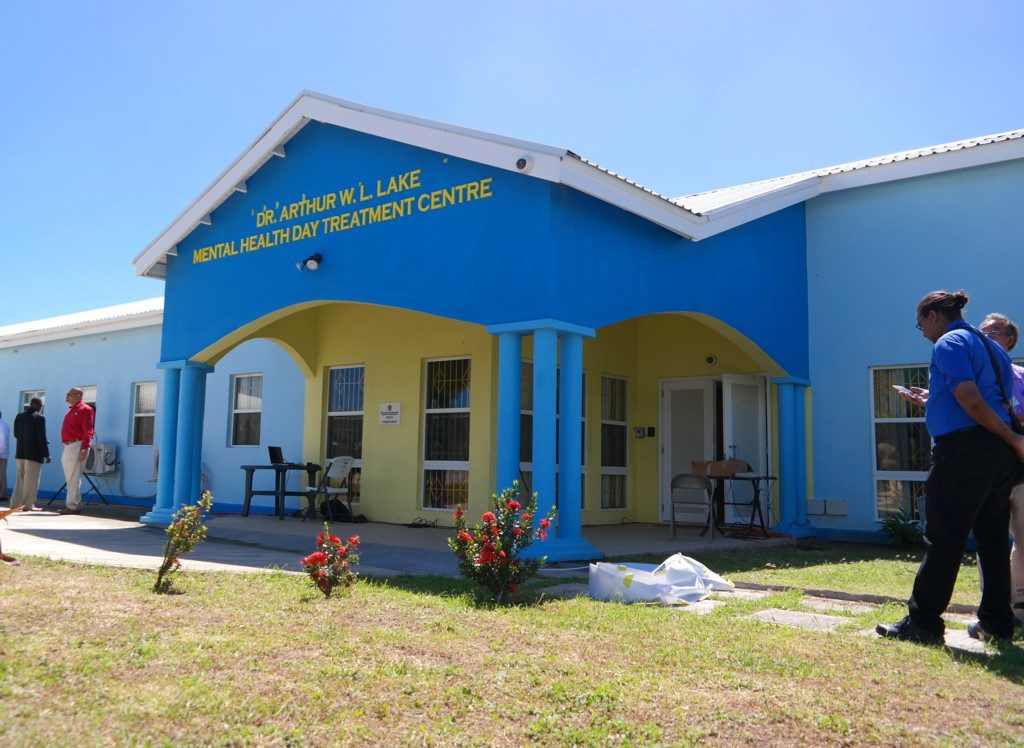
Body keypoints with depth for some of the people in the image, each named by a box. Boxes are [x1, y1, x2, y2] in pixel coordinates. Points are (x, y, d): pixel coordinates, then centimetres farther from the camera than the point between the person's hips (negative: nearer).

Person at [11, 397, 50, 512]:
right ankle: (28, 505, -2)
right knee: (31, 480, -1)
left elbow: (16, 434, 12)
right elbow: (42, 438, -14)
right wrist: (46, 454, -9)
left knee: (20, 479, 13)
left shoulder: (19, 416, 6)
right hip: (34, 453, -6)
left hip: (20, 452, 6)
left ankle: (16, 503, 16)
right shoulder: (39, 418, -13)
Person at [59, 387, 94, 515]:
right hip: (67, 446, 10)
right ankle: (70, 504, 20)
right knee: (70, 478, 14)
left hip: (77, 446, -10)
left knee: (73, 478, -9)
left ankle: (73, 506, -7)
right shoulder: (71, 410, 20)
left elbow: (87, 431, -16)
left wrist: (84, 448, -22)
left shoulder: (84, 410, -8)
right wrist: (66, 446, 15)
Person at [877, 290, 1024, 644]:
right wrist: (933, 401, 28)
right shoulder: (989, 346, 20)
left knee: (942, 539, -5)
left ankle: (923, 623, 0)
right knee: (993, 538, 13)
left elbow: (970, 400, -17)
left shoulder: (949, 343, -6)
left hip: (963, 447, -9)